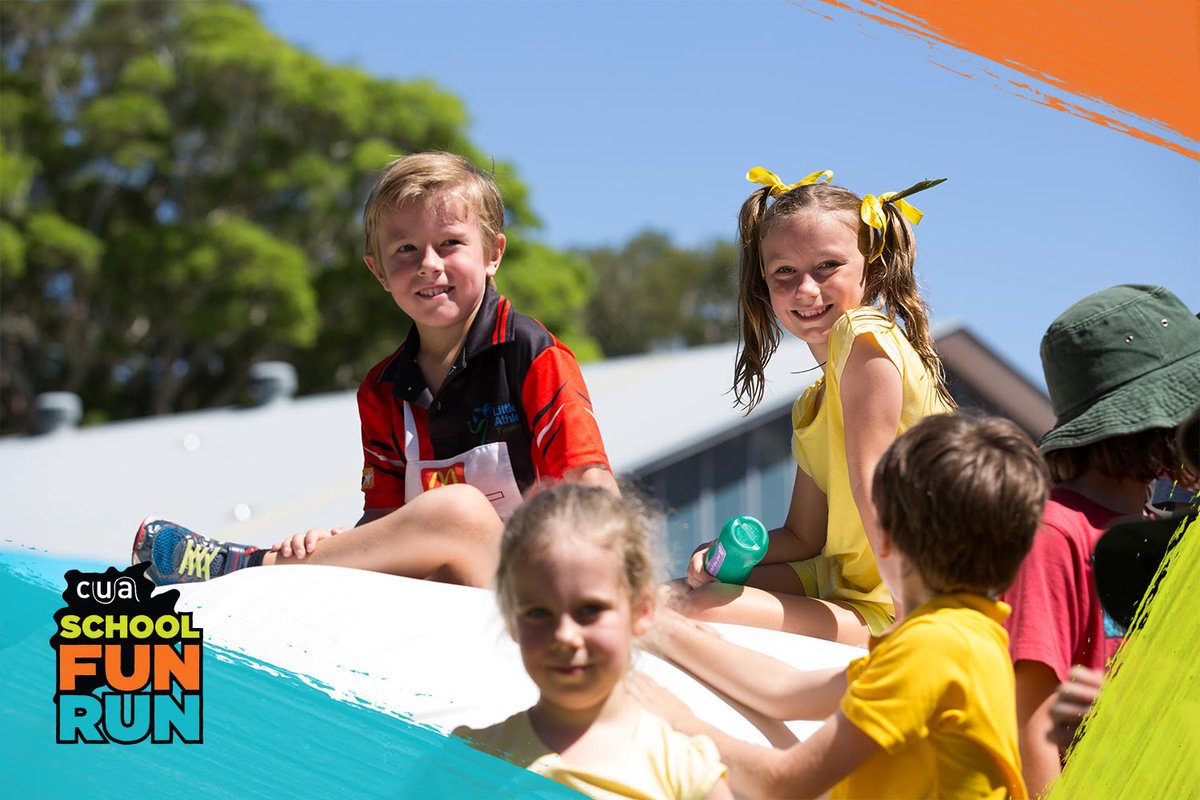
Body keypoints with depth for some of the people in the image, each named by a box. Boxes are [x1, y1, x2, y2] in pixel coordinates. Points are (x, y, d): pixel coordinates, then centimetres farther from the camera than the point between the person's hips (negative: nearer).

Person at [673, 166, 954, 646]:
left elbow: (869, 481, -21)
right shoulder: (814, 401, 14)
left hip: (887, 610, -9)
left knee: (701, 610, -25)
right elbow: (804, 538, 13)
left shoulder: (866, 336, -14)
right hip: (841, 580, 9)